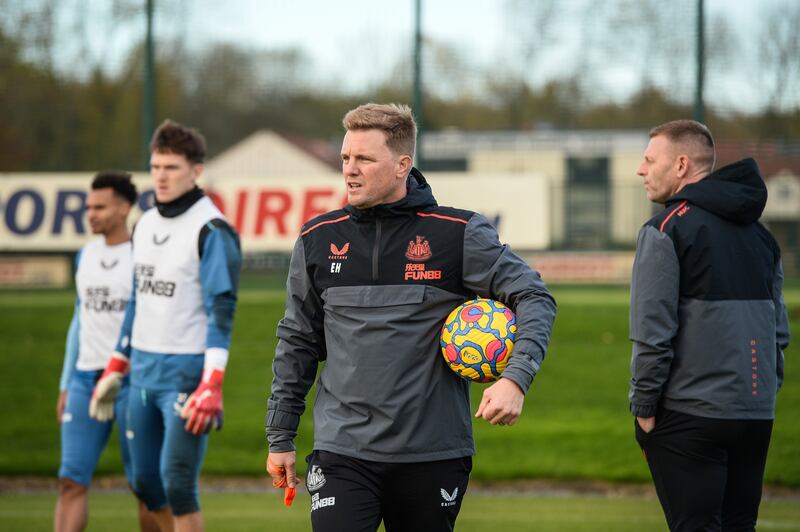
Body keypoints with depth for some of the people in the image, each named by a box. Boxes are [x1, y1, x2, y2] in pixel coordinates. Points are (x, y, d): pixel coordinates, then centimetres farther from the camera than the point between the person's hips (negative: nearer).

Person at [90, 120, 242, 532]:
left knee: (176, 484, -10)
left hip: (187, 371, -8)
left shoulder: (211, 230, -11)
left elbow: (221, 311, -16)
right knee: (146, 483, 10)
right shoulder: (145, 224, 13)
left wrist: (212, 385, -24)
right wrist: (116, 367, 20)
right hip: (144, 371, 8)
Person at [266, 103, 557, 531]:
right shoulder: (318, 239, 6)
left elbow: (534, 297, -3)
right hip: (342, 451, 1)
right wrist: (280, 436, 14)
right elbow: (297, 343, 15)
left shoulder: (458, 235, -3)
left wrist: (516, 378, -20)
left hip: (434, 454, -1)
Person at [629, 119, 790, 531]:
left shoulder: (665, 230, -8)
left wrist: (643, 406, -7)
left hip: (688, 417, -7)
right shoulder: (758, 233, 15)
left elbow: (653, 333, -14)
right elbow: (779, 329, 17)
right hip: (756, 415, 7)